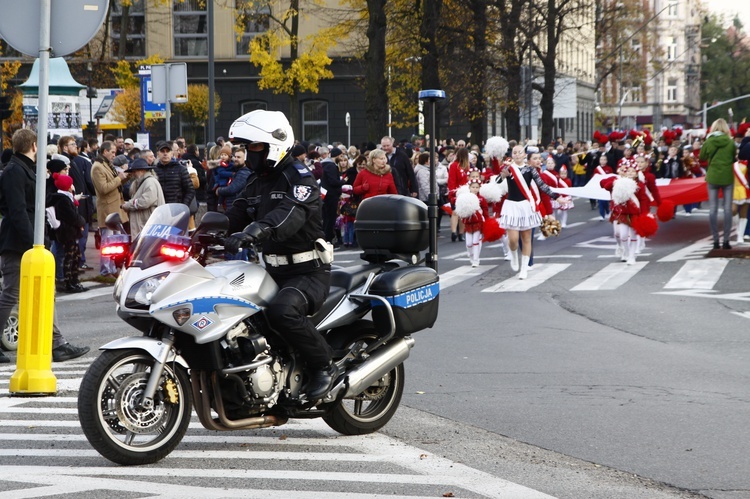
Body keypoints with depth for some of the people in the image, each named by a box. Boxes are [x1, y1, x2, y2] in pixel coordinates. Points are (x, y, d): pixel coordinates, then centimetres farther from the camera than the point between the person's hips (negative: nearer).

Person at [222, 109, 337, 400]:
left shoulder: (299, 177, -12)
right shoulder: (257, 182, 17)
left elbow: (291, 214, -31)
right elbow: (236, 215, 10)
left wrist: (253, 232, -47)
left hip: (309, 271, -9)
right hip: (274, 271, 9)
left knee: (282, 311, -35)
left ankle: (324, 366, -17)